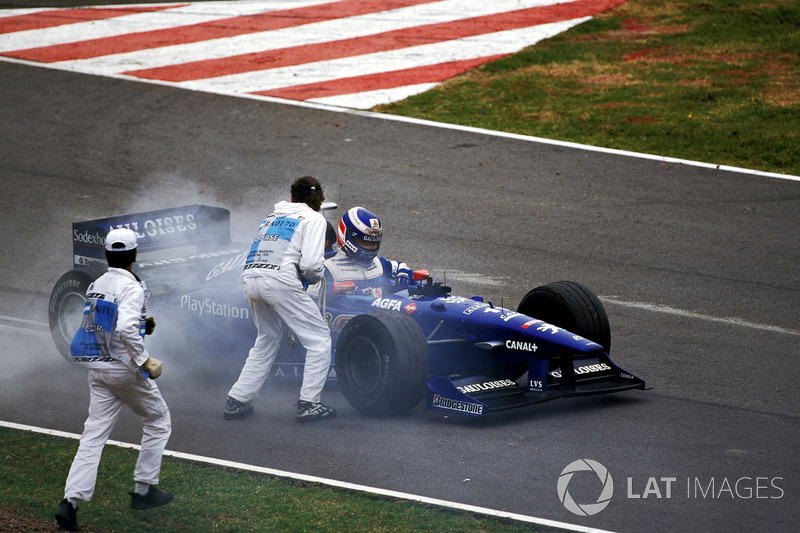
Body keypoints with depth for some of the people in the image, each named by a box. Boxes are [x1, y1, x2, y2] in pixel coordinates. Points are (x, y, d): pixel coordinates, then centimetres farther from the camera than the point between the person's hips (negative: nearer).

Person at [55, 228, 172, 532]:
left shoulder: (96, 286, 9)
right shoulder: (130, 286, -14)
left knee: (94, 435, 3)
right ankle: (144, 490, 17)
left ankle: (71, 501, -10)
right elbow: (126, 328, -28)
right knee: (158, 421, 15)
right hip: (125, 368, -6)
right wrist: (145, 361, -21)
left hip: (97, 370, 6)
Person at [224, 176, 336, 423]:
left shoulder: (272, 218, 29)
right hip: (281, 280, -7)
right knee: (319, 338, 4)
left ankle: (236, 401, 21)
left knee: (266, 340, 25)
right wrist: (316, 276, 15)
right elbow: (311, 263, -6)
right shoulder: (314, 219, 9)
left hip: (250, 278, 7)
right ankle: (309, 403, -3)